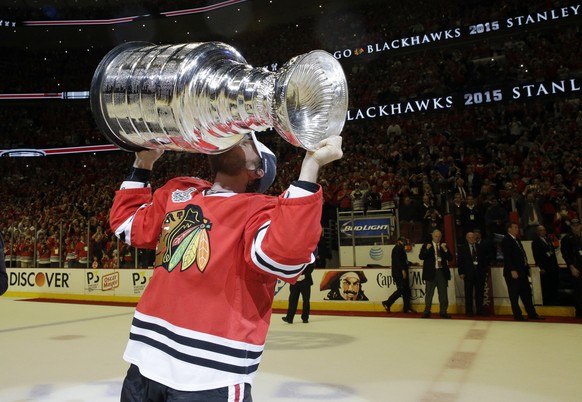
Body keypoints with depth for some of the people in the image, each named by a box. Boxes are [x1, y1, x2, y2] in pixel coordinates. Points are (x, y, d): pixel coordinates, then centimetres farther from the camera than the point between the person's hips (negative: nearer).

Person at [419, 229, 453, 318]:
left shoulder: (444, 246, 11)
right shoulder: (426, 245, 3)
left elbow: (450, 258, 4)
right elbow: (421, 257, -7)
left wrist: (445, 250, -12)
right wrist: (427, 249, -22)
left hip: (442, 272, 3)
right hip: (431, 272, -3)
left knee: (443, 293, 6)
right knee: (429, 293, 3)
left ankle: (443, 312, 15)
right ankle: (427, 312, 10)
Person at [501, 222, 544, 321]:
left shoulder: (517, 240, 17)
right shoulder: (506, 241, -11)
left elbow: (522, 255, 19)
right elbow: (507, 257, -18)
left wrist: (527, 268, 13)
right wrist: (512, 270, -22)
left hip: (522, 271, 9)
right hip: (513, 272, -9)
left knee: (527, 293, 13)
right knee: (514, 295, 1)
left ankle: (532, 313, 21)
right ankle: (517, 315, 8)